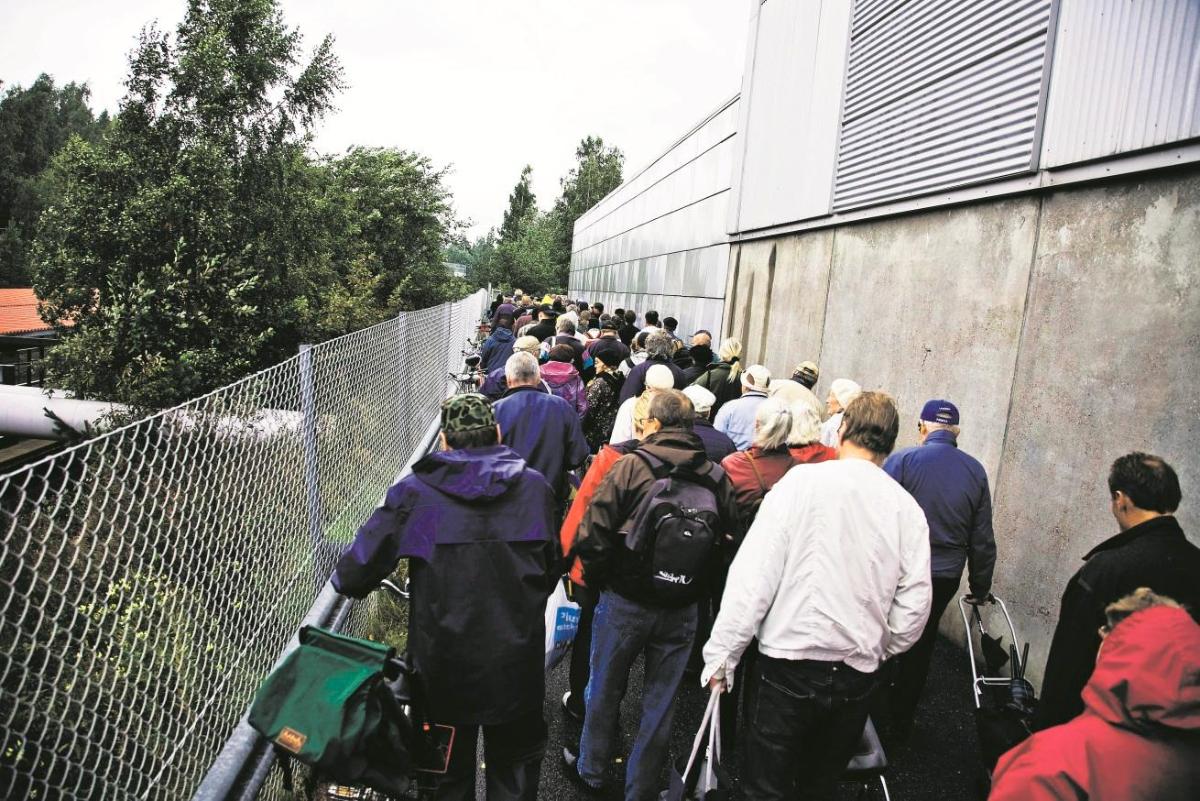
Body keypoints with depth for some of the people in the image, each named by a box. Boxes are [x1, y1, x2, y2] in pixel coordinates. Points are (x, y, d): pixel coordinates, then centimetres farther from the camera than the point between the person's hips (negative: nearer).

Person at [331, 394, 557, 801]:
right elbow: (549, 571, 0)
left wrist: (346, 579, 12)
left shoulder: (414, 492, -13)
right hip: (517, 661, 1)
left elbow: (354, 575, -11)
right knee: (515, 766, 24)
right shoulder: (535, 488, -8)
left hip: (444, 664, -1)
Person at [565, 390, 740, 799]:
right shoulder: (716, 476, -4)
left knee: (605, 690, 20)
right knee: (660, 702, 18)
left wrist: (597, 577, -1)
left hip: (625, 602, -2)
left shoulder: (631, 465, -15)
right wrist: (696, 580, 11)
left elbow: (591, 535, -19)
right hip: (683, 608, 3)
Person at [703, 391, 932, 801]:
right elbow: (914, 604, 4)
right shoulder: (908, 508, 1)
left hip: (789, 664, -4)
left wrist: (722, 654, -8)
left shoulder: (802, 480, -11)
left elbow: (754, 574, -14)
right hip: (857, 674, 4)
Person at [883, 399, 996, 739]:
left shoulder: (902, 460, -12)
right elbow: (982, 539, 7)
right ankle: (902, 722, 32)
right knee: (921, 646, 18)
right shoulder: (975, 471, 2)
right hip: (945, 576, 4)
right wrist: (980, 588, 18)